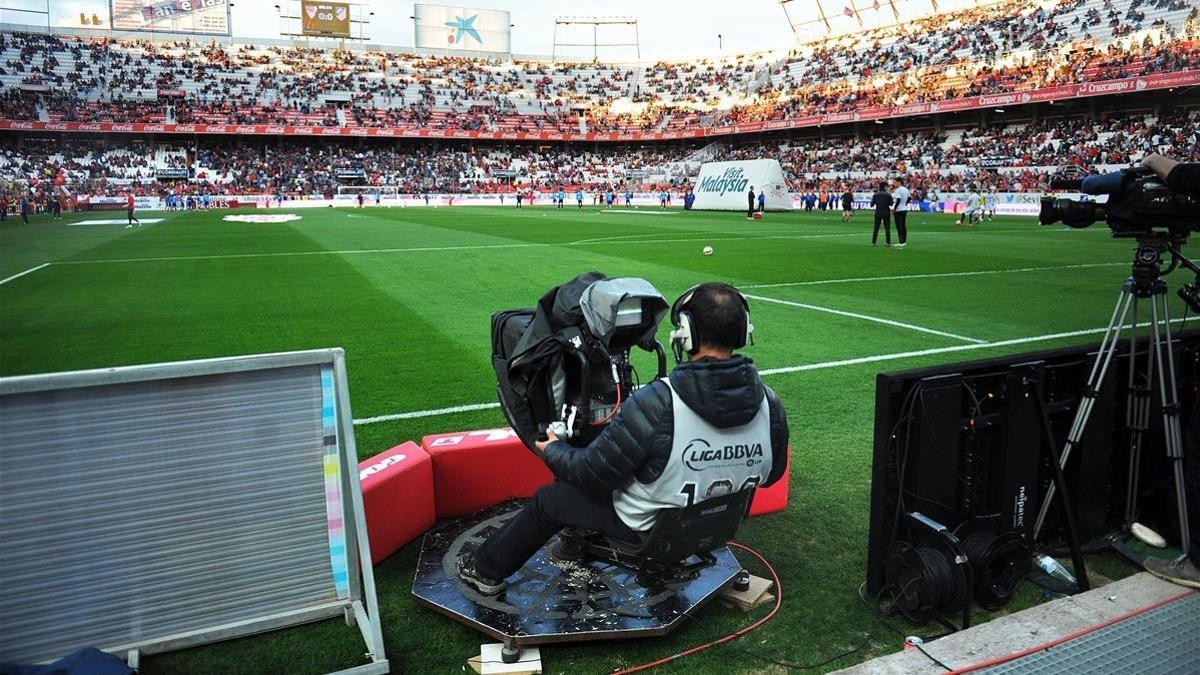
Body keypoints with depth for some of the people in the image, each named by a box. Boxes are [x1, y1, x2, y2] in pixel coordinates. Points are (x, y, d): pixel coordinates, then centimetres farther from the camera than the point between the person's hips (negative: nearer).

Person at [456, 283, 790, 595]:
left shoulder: (656, 403, -33)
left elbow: (593, 474, -23)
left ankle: (486, 569, 37)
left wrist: (553, 450, -2)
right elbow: (770, 475, 2)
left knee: (547, 499, 16)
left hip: (648, 527, -6)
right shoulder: (769, 404, -16)